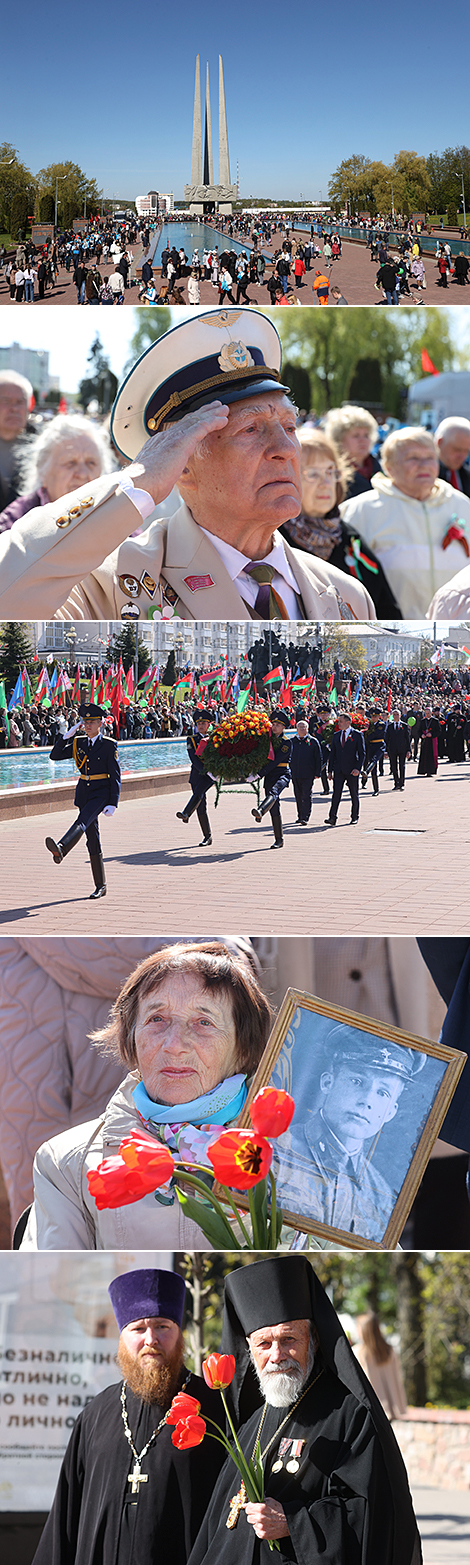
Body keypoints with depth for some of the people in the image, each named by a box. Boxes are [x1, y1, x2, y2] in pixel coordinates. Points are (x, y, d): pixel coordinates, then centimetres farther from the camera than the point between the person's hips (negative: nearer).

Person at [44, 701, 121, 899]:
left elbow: (115, 777, -7)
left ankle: (61, 849, -57)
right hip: (84, 792, 6)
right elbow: (55, 756, 5)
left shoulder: (109, 745, -6)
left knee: (83, 820, -32)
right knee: (92, 839, 5)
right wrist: (67, 736, -7)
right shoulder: (78, 743, 9)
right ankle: (100, 886, 9)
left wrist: (113, 804, -14)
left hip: (102, 792, -6)